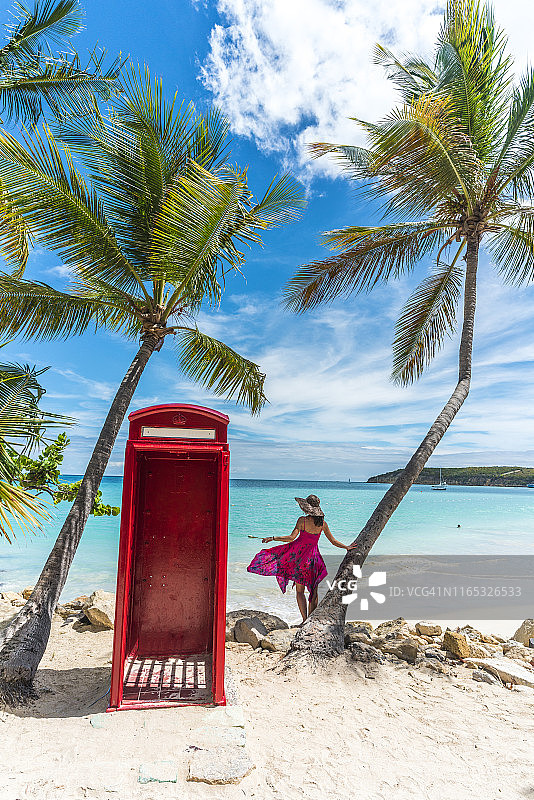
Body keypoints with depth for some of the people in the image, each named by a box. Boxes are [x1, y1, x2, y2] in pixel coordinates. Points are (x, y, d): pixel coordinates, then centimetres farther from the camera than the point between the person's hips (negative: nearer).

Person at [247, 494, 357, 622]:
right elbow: (333, 541, 4)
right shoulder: (322, 523, -2)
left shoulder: (302, 520, -12)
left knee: (300, 590, 9)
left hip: (299, 554, -3)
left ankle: (305, 619, 4)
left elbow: (291, 538, -17)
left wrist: (272, 538, -12)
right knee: (313, 591, 15)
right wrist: (346, 547, 20)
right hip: (313, 557, 3)